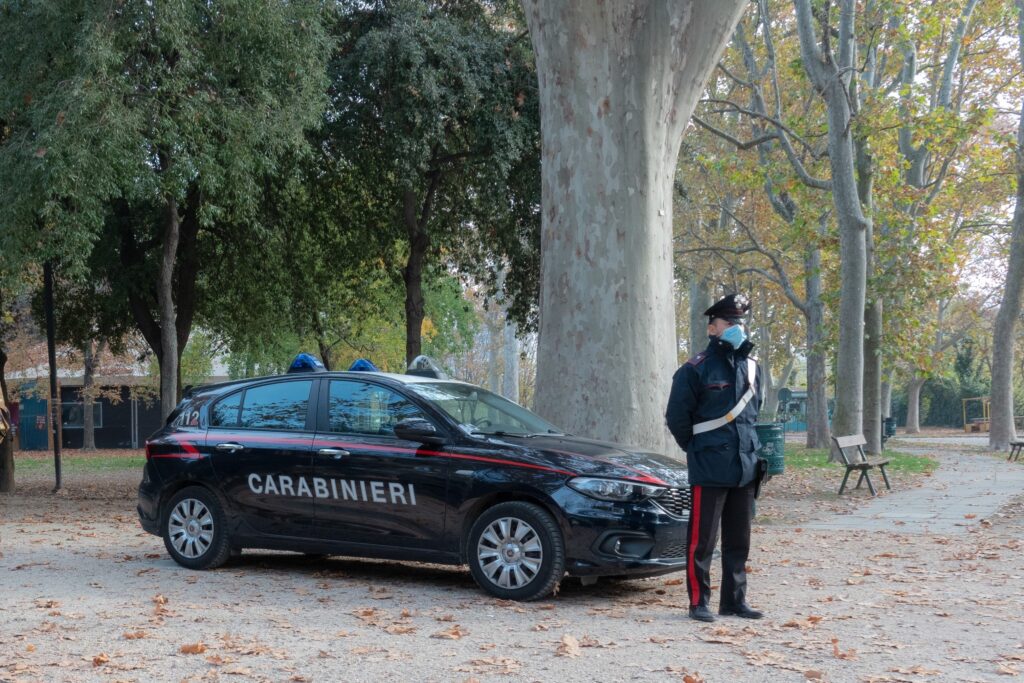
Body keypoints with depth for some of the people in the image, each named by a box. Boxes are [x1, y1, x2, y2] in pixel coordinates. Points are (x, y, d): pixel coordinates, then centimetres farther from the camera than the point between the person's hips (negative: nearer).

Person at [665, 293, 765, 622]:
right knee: (702, 538, -2)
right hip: (709, 471, -6)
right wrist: (696, 450, 4)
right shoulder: (696, 369, -7)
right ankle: (698, 601, 5)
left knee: (739, 539, 11)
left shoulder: (751, 367, 13)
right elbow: (677, 416, -3)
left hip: (744, 468, 6)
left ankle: (734, 599, 20)